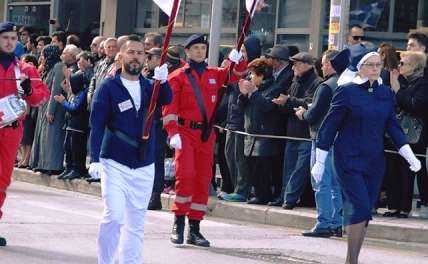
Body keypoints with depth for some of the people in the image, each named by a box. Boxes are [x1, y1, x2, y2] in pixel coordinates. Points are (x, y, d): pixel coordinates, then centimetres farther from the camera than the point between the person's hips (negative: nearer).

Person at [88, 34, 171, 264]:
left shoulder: (149, 87, 9)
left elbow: (166, 99, -13)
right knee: (114, 216, -17)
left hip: (144, 167, 4)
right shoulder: (108, 87, -2)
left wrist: (163, 82, -34)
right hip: (115, 164, -4)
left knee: (136, 223, 8)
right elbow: (97, 125, -7)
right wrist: (95, 159, -18)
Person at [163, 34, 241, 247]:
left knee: (203, 179, 5)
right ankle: (178, 225, -6)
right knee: (185, 175, -17)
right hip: (185, 133, -5)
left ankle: (194, 229, 12)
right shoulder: (178, 77, 0)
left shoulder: (214, 75, 13)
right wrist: (173, 133, -16)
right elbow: (170, 107, -6)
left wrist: (236, 60, -6)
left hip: (206, 134, 5)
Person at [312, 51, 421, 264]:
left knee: (364, 213, 6)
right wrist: (320, 162, -5)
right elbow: (329, 126, -4)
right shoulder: (347, 91, -7)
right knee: (360, 207, -15)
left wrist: (410, 157, 3)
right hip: (349, 160, -5)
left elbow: (393, 127, 12)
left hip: (375, 162, 5)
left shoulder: (386, 93, 8)